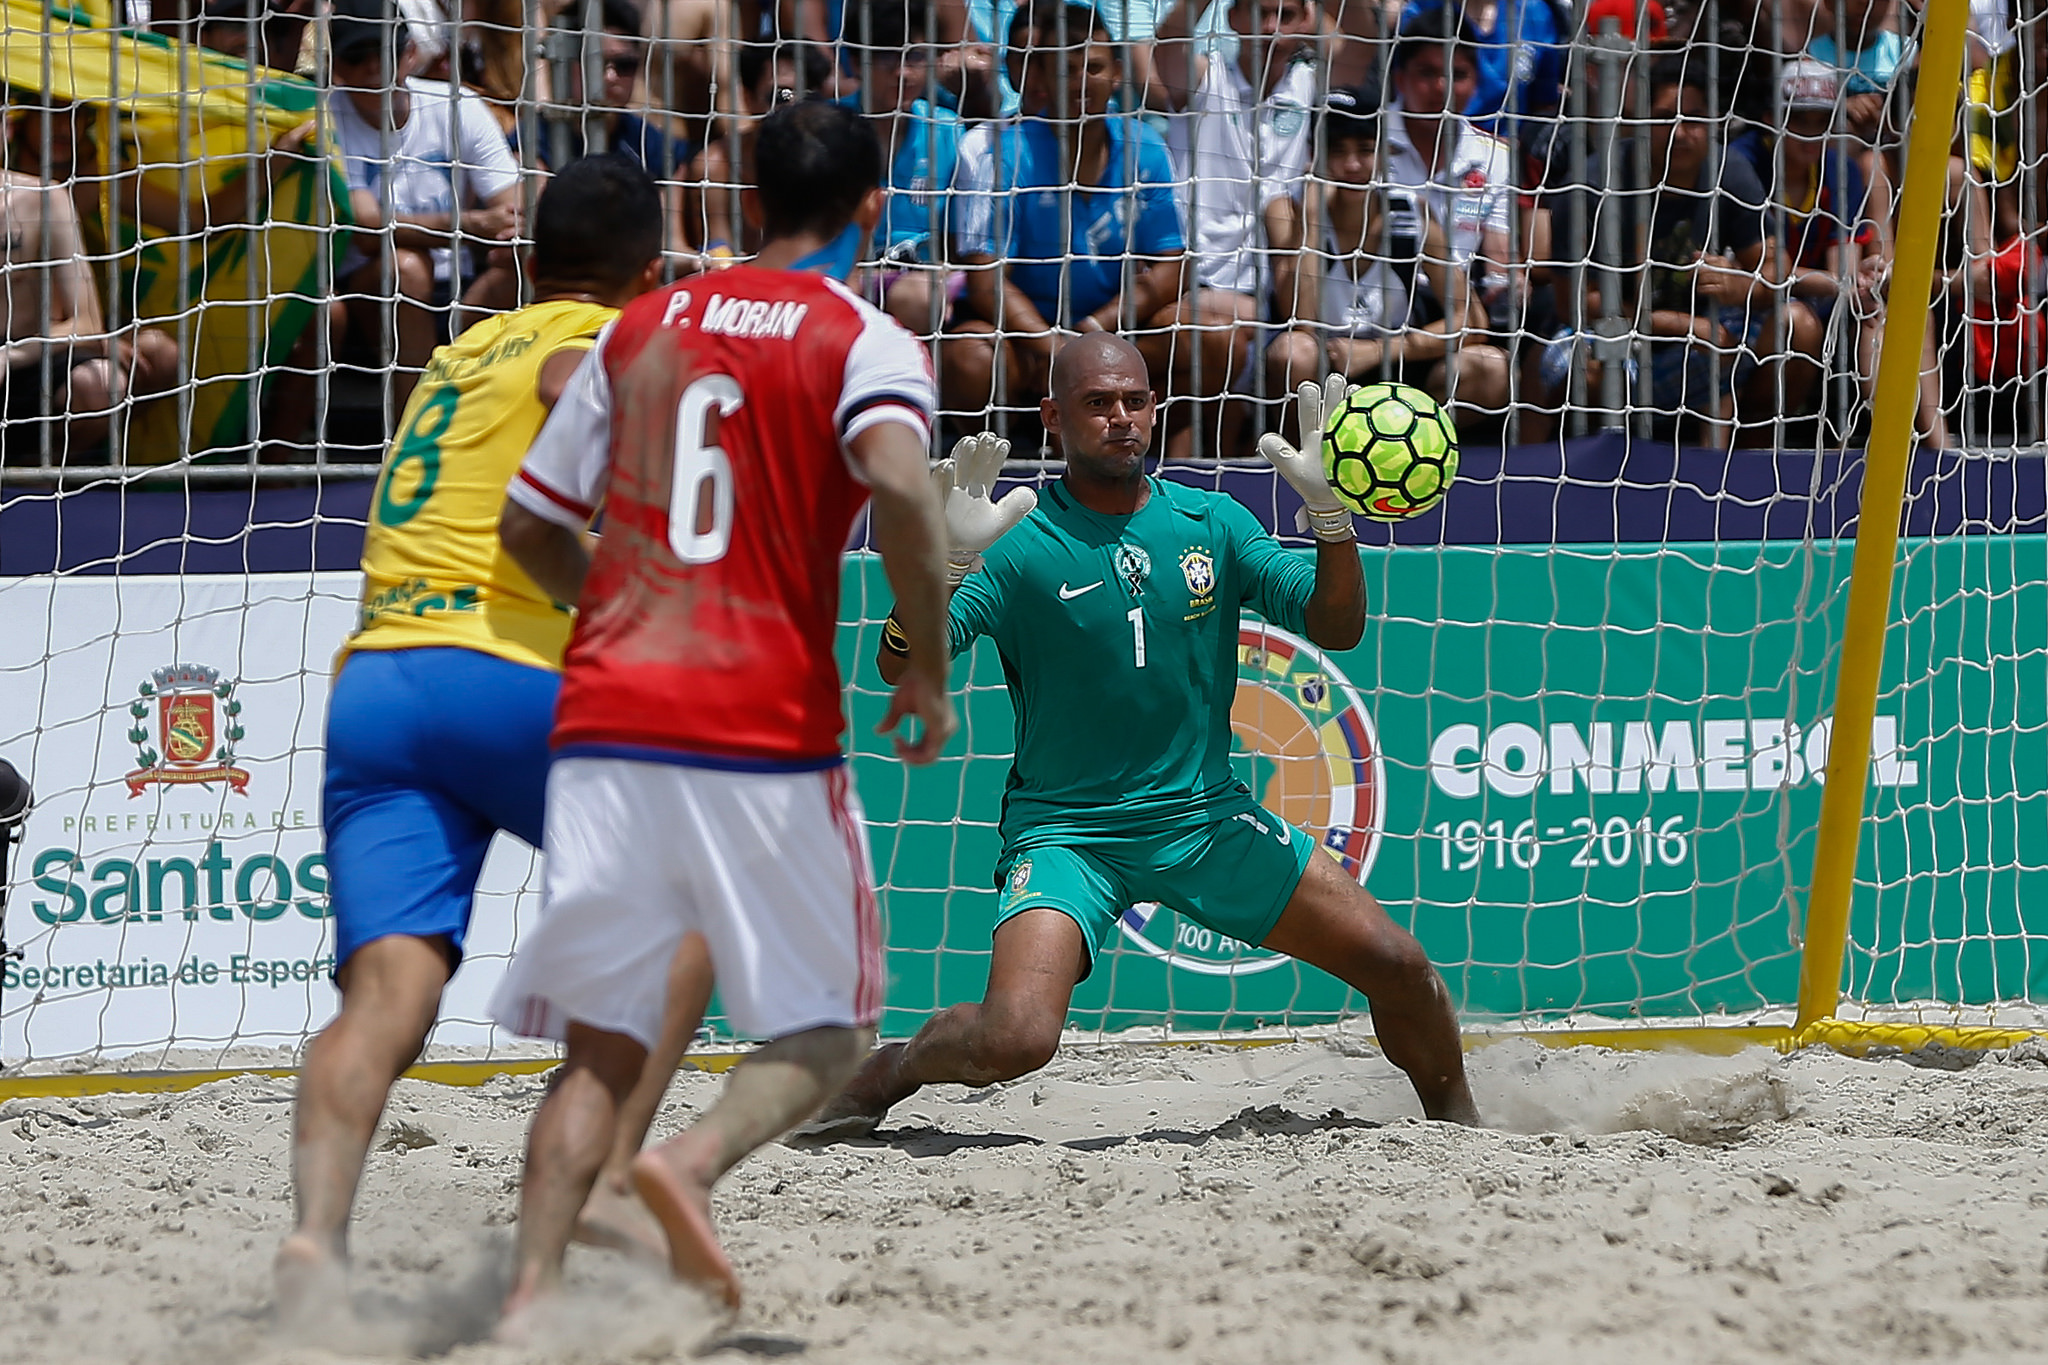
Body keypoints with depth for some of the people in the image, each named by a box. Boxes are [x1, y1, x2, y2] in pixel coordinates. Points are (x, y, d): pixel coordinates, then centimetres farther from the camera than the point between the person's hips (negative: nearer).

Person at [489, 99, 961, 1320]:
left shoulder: (642, 329, 16)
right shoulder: (865, 340, 1)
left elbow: (532, 522, 20)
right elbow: (900, 486, -19)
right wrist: (929, 670, -8)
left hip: (606, 718, 4)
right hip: (765, 736, -4)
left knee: (600, 1054, 9)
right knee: (826, 1034, 10)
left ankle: (532, 1293, -9)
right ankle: (696, 1161, -18)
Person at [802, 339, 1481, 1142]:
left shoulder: (1211, 525, 4)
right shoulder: (1021, 546, -8)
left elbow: (1335, 629, 0)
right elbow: (899, 668, -17)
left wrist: (1332, 518, -17)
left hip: (1205, 815, 4)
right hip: (1066, 831, -4)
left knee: (1400, 969, -3)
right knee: (1014, 1038, -28)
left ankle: (1459, 1125, 26)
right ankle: (882, 1075, 4)